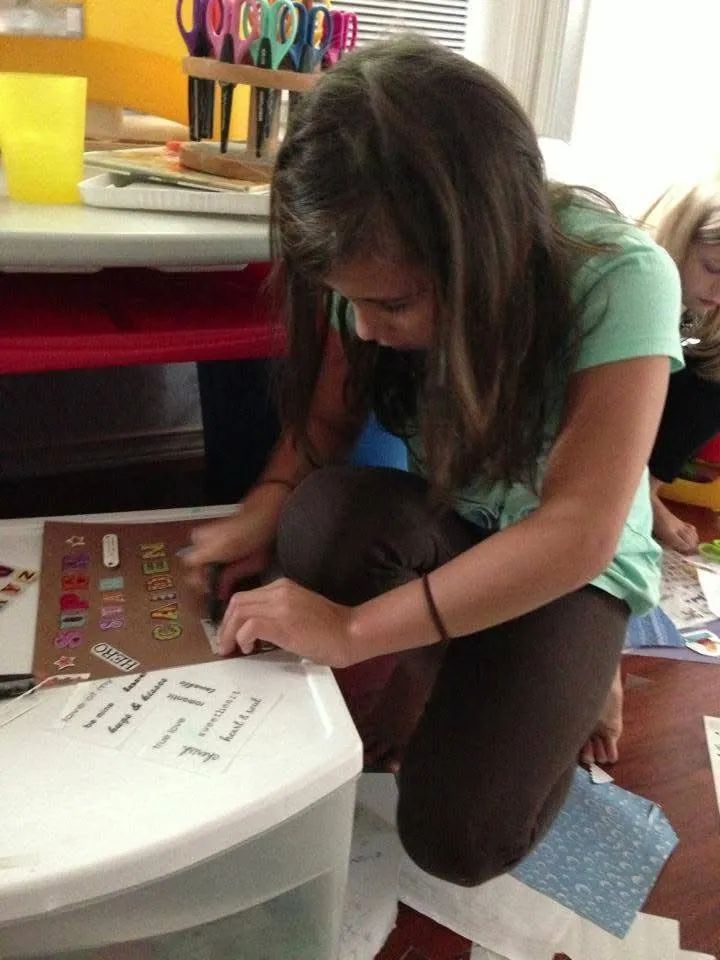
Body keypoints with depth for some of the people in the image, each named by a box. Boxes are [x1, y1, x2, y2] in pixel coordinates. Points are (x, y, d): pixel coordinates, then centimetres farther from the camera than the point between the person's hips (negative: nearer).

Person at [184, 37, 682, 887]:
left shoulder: (616, 278, -30)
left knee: (457, 840, -18)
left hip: (572, 567, -3)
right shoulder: (387, 270, -16)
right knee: (326, 518, -33)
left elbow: (580, 532, -33)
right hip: (444, 525, 3)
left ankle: (561, 683, 12)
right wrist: (266, 511, -25)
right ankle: (430, 667, -1)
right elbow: (326, 419, -4)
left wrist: (353, 630, -34)